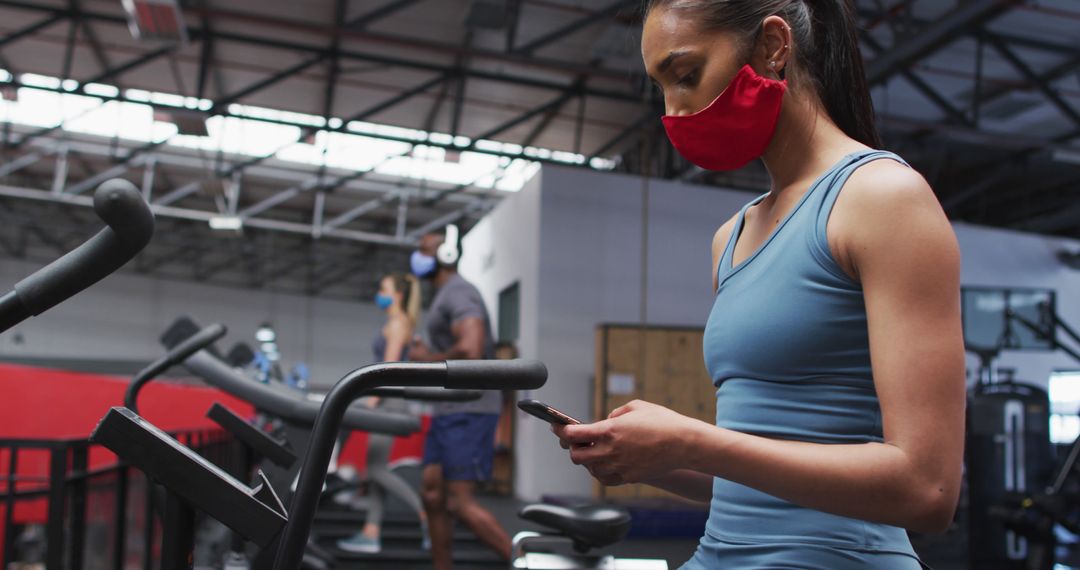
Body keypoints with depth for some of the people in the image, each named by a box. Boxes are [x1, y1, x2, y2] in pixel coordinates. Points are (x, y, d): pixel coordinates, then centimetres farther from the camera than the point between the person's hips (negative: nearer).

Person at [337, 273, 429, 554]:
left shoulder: (398, 323, -9)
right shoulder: (394, 324, 19)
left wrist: (371, 402, -20)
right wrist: (373, 402, 20)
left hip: (389, 401, -10)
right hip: (386, 402, 10)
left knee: (377, 469, -10)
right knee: (376, 469, 8)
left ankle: (427, 515, -7)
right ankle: (371, 533, 10)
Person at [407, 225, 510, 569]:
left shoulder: (458, 293, -13)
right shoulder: (447, 297, 20)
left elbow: (471, 351, -28)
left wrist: (426, 359, -13)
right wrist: (428, 357, 12)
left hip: (468, 411, -11)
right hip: (450, 411, 11)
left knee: (461, 503, -11)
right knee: (432, 495, 8)